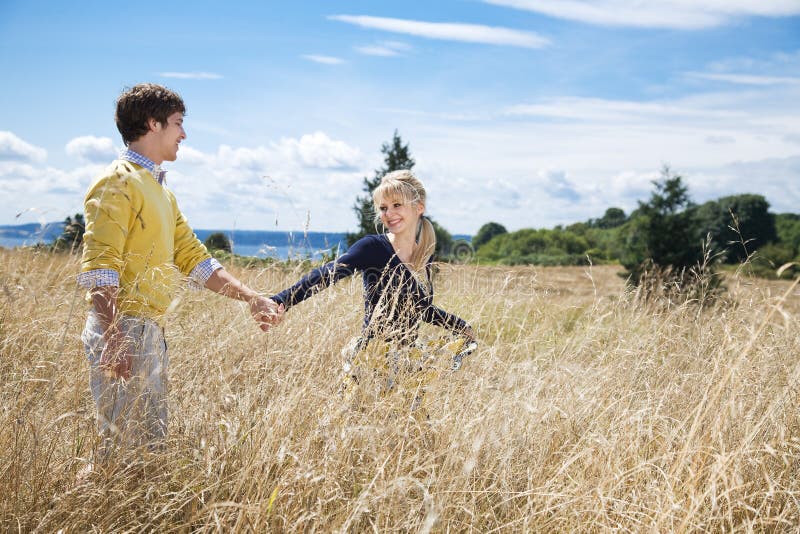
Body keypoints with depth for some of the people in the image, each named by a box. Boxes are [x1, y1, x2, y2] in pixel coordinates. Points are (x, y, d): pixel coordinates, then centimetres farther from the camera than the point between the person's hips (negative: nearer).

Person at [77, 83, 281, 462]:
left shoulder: (160, 190, 19)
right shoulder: (118, 182, -10)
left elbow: (194, 258, 19)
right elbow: (98, 269, -18)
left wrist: (252, 298, 12)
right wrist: (113, 338, -26)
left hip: (152, 331, 10)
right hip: (124, 330, -10)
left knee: (152, 442, 13)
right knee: (125, 445, -7)